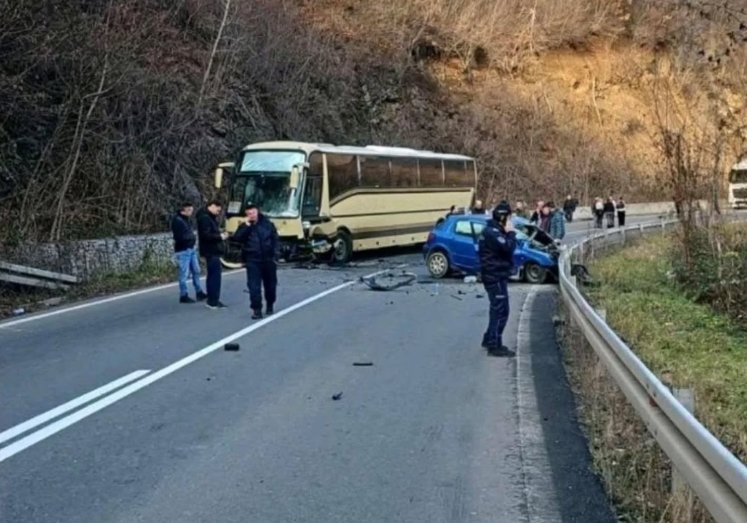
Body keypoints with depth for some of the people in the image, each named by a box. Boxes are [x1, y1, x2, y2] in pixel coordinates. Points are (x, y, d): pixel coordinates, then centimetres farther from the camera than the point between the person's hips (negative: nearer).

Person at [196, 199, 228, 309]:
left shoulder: (210, 217, 17)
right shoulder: (204, 218, -16)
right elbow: (205, 235, -24)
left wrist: (220, 235, 5)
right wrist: (220, 236, -17)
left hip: (213, 250, 11)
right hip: (211, 251, -11)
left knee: (213, 275, 14)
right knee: (214, 275, -9)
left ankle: (213, 300, 21)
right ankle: (213, 301, -6)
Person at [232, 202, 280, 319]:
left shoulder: (268, 224, 2)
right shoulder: (244, 227, 2)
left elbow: (275, 240, 3)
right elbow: (236, 239, -15)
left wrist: (276, 255, -6)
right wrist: (247, 226, -18)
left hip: (268, 260, 1)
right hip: (253, 261, -1)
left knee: (270, 284, 13)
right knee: (254, 286, -9)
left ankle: (270, 305, 33)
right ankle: (256, 310, -8)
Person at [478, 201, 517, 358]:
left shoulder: (493, 230, 15)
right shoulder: (493, 232, -19)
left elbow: (505, 248, 20)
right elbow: (509, 247, -27)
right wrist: (511, 233, -15)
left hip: (496, 275, 11)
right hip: (495, 276, -11)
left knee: (497, 309, 20)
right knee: (501, 311, -8)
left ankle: (489, 339, 30)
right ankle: (495, 346, -6)